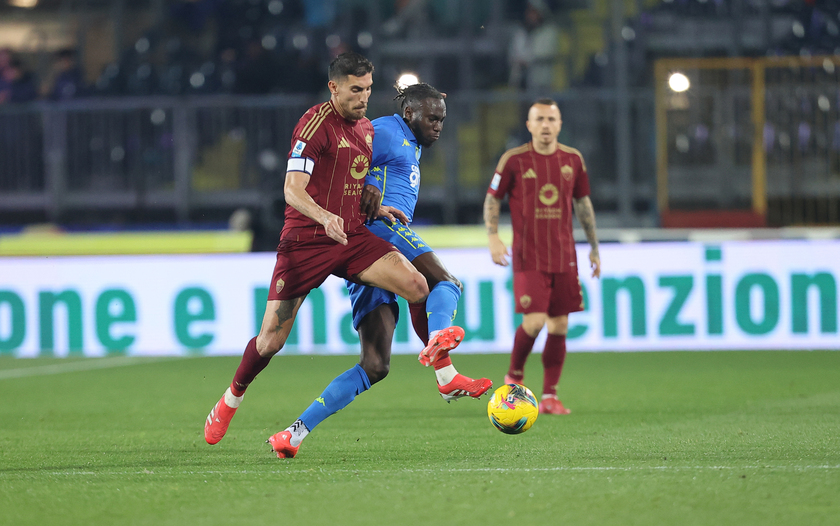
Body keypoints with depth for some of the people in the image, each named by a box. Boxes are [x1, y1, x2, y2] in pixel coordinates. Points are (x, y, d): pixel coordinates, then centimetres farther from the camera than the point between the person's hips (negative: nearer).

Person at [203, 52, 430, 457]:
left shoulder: (366, 128, 14)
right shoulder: (316, 124, -11)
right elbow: (293, 191, -19)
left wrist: (375, 207, 12)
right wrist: (324, 217, -37)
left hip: (352, 237, 6)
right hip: (304, 240, -6)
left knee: (417, 286, -19)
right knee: (271, 340, -2)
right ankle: (231, 400, 26)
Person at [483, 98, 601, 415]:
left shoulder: (572, 160, 6)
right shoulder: (514, 160, -4)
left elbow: (583, 204, 17)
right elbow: (492, 199, 5)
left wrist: (594, 246, 19)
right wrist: (493, 237, -9)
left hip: (564, 255, 4)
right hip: (528, 256, -4)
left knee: (559, 326, 3)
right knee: (534, 321, -15)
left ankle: (550, 396, 11)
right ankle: (515, 375, 12)